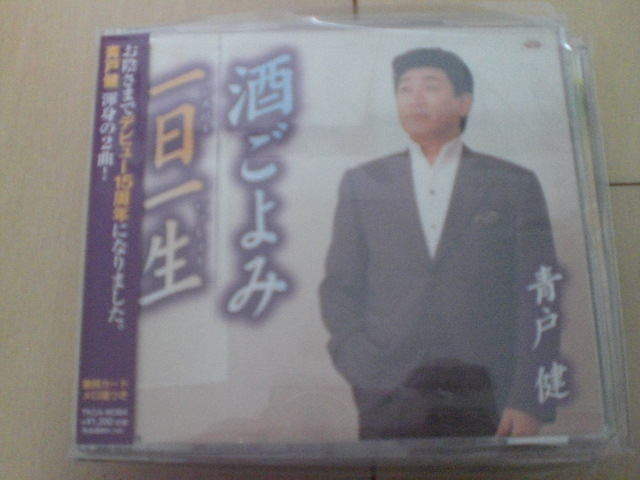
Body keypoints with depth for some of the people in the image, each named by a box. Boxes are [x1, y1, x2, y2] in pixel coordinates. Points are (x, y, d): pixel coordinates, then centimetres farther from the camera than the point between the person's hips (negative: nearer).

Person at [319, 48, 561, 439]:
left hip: (485, 397, 0)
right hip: (389, 396, 1)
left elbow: (539, 300, 1)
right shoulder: (362, 184, 10)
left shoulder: (515, 185, 6)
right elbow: (339, 287, 10)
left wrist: (529, 401, -6)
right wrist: (358, 363, -4)